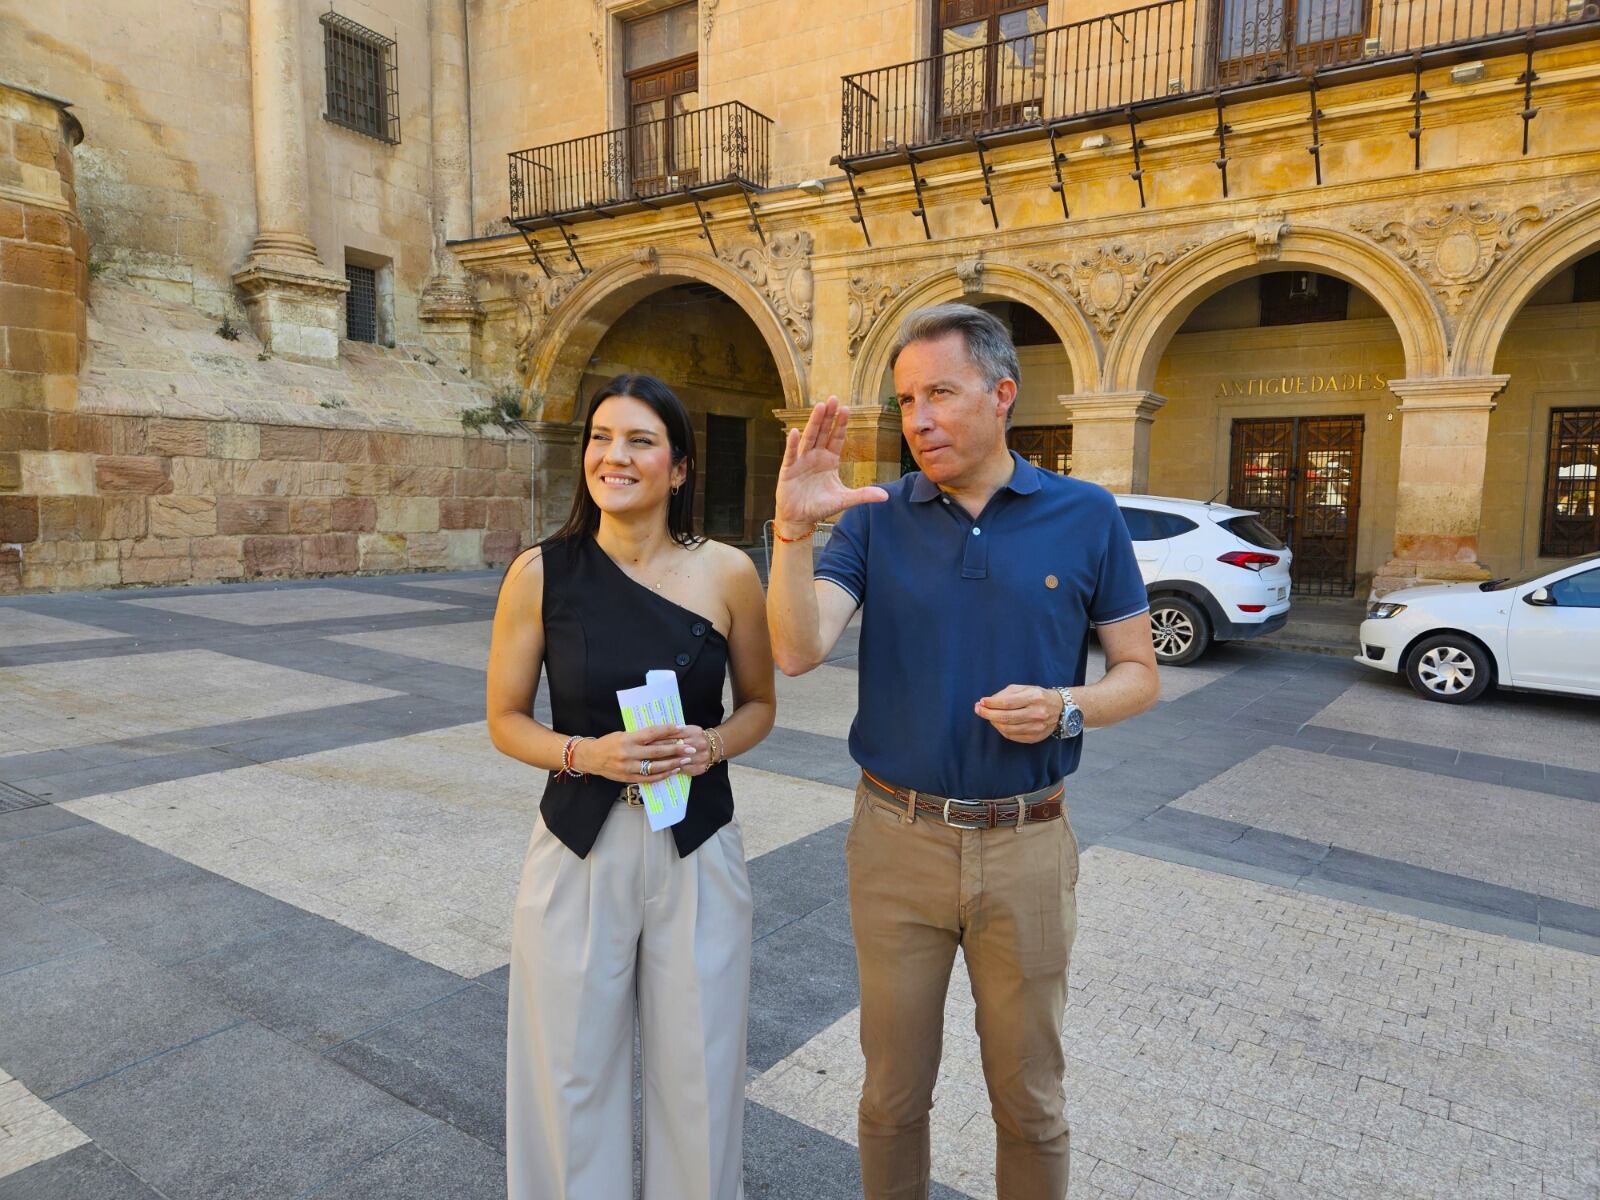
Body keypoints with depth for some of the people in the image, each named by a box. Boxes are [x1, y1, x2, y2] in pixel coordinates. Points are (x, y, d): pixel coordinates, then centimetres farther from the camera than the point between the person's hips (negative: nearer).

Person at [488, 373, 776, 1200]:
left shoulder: (727, 573, -7)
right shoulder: (540, 573, -7)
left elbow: (758, 704, 5)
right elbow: (505, 719, 1)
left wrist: (709, 746, -15)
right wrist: (586, 754, -17)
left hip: (697, 850, 1)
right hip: (579, 849, 0)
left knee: (697, 1069, 15)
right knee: (575, 1068, 15)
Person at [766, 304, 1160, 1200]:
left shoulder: (1086, 516, -3)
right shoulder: (876, 518, -3)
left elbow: (1139, 672, 2)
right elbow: (799, 650, -14)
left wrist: (1066, 708, -17)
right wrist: (795, 528, -27)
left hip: (1027, 847, 0)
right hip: (896, 840, 1)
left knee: (1029, 1099, 18)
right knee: (895, 1092, 19)